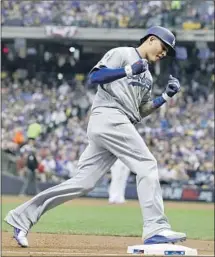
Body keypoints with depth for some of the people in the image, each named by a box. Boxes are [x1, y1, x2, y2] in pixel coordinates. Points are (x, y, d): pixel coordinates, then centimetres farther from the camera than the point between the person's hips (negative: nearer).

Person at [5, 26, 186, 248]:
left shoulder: (146, 76, 29)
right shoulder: (122, 54, 3)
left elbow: (141, 111, 26)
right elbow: (94, 77, -9)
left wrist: (166, 96, 14)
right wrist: (129, 70, -16)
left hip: (120, 125, 9)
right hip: (109, 118, -9)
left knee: (83, 183, 1)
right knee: (146, 165, -15)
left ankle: (22, 217, 5)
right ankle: (155, 229, -19)